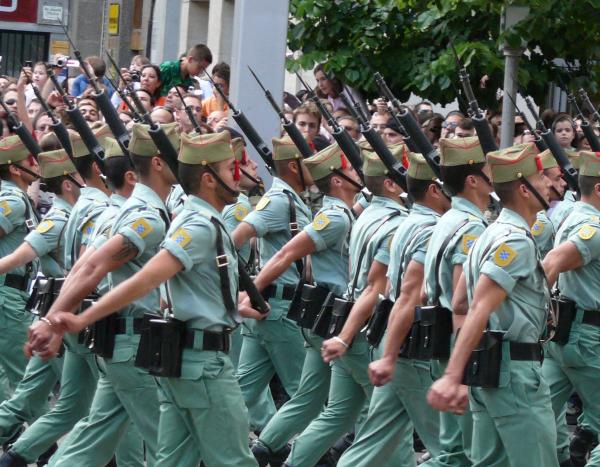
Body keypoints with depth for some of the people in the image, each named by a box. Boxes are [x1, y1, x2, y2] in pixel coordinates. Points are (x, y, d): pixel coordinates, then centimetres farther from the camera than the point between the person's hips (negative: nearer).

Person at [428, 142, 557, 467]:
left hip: (486, 366, 10)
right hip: (514, 369, -10)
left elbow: (459, 303, 20)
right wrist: (451, 377, -30)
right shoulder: (516, 240, -15)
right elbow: (479, 310, -24)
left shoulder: (493, 234, 15)